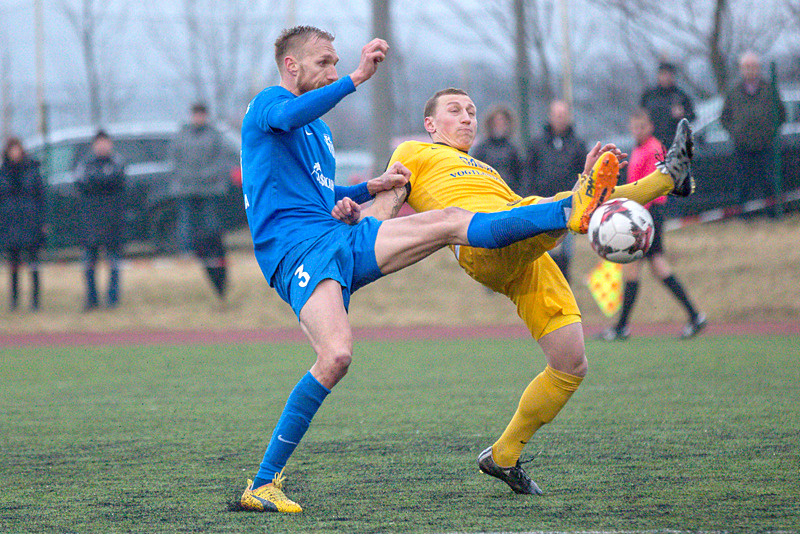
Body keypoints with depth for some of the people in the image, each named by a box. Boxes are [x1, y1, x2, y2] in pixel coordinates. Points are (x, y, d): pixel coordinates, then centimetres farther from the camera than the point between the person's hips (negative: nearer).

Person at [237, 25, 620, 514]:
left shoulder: (319, 131, 28)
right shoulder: (268, 104, 0)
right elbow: (288, 117, -26)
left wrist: (372, 188, 21)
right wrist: (357, 78, -33)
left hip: (340, 240, 8)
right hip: (294, 249, -8)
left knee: (449, 222, -5)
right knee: (336, 354, -28)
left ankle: (572, 212, -7)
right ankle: (262, 485, -24)